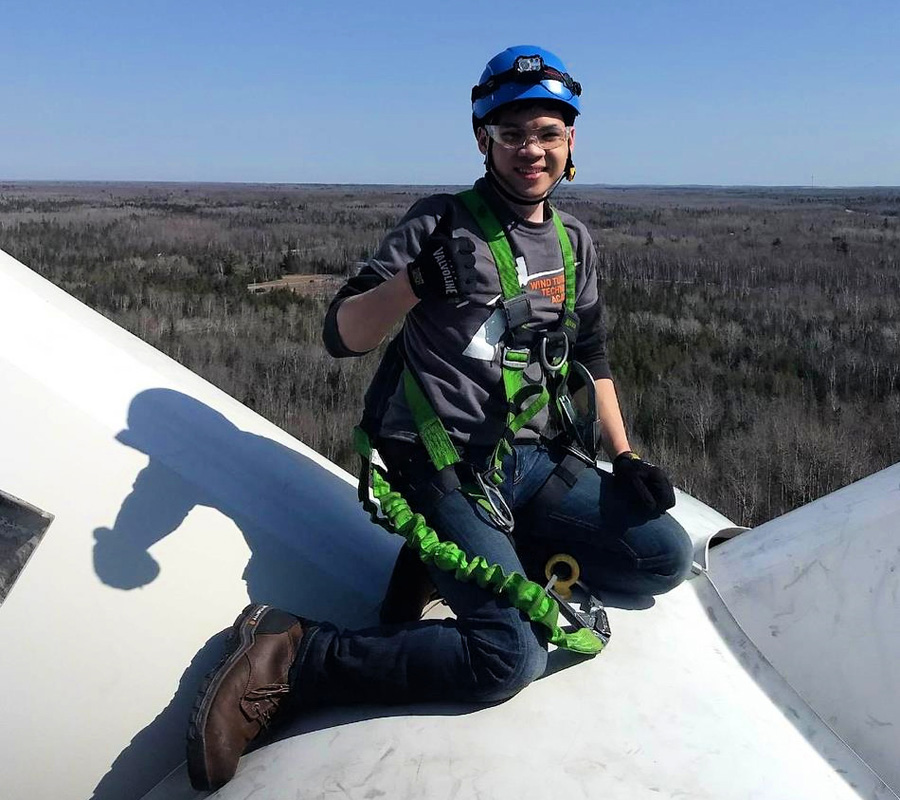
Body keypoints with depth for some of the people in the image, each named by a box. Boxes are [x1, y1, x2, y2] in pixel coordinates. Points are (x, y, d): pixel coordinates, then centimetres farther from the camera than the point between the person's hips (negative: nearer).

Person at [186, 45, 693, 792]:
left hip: (540, 459, 7)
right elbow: (343, 335, -15)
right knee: (509, 655, -23)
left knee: (668, 557, -1)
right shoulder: (442, 223, -8)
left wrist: (626, 457, 9)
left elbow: (590, 357, 19)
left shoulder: (574, 240, 11)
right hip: (449, 469, -7)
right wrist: (416, 282, -34)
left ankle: (493, 552, 10)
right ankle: (288, 658, -10)